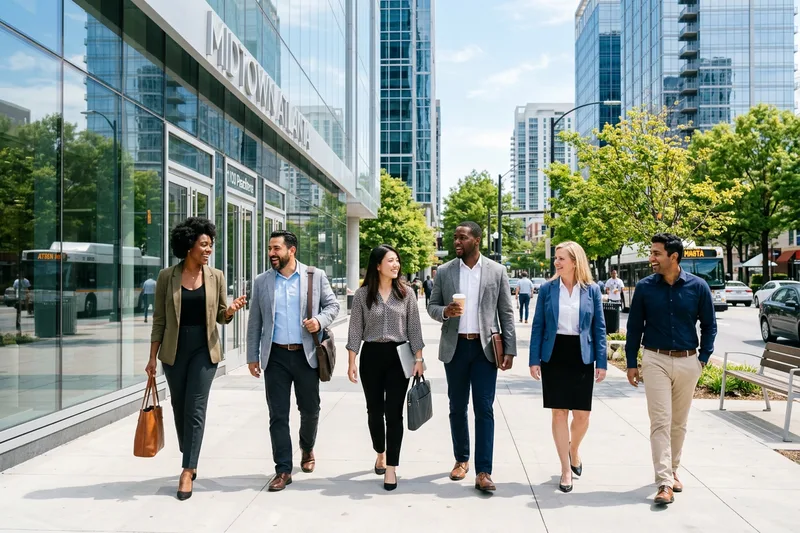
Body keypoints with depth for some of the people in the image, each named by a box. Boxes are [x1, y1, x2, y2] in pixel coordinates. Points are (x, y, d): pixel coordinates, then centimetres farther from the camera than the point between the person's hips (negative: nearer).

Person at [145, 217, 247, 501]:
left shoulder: (216, 276, 1)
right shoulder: (167, 276, -2)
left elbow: (221, 317, 6)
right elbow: (159, 319, 1)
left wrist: (231, 310, -17)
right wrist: (152, 357, 0)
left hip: (204, 349, -1)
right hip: (174, 350, 1)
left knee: (195, 410, -5)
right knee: (179, 408, 12)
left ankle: (187, 472, 2)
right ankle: (190, 461, 31)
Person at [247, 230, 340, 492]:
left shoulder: (316, 276, 1)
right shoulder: (262, 281, 5)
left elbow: (332, 304, 6)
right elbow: (255, 322, 7)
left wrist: (320, 321, -14)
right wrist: (252, 356, 5)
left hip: (306, 355, -1)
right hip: (275, 356, 1)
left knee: (310, 410, 11)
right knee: (278, 415, 2)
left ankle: (307, 449, 40)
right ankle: (283, 470, 11)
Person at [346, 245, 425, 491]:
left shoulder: (406, 294, 2)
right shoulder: (362, 294, -1)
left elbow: (414, 329, 3)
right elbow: (355, 330, 0)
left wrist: (418, 359, -2)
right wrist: (351, 363, -3)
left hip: (398, 356, 0)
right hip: (371, 356, 1)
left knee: (394, 413, -3)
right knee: (374, 410, 13)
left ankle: (391, 467, 5)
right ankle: (380, 453, 38)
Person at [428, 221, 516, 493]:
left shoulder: (497, 271, 1)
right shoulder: (444, 271, 4)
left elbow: (506, 313, 2)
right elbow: (432, 306, 9)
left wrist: (509, 349, -3)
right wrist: (445, 312, -15)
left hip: (485, 348, -2)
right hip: (455, 347, 2)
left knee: (484, 409, -4)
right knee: (457, 408, 11)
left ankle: (483, 471, 0)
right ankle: (461, 459, 28)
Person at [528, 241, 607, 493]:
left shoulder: (592, 290, 0)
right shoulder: (547, 289, 1)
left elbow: (599, 327, 3)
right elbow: (538, 326, 2)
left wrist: (602, 362, -2)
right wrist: (534, 360, -3)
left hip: (581, 357, 0)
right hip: (554, 355, 0)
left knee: (582, 414, 2)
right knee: (559, 413, 3)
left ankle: (574, 448, 34)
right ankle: (566, 469, 15)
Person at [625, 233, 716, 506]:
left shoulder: (698, 286, -4)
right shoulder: (645, 287, -4)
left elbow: (709, 324, 7)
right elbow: (634, 327, 2)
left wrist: (703, 358, 0)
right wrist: (631, 363, 2)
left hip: (687, 362, 1)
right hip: (656, 360, -1)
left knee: (679, 422, 13)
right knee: (660, 421, -7)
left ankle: (672, 470, 31)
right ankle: (665, 483, -6)